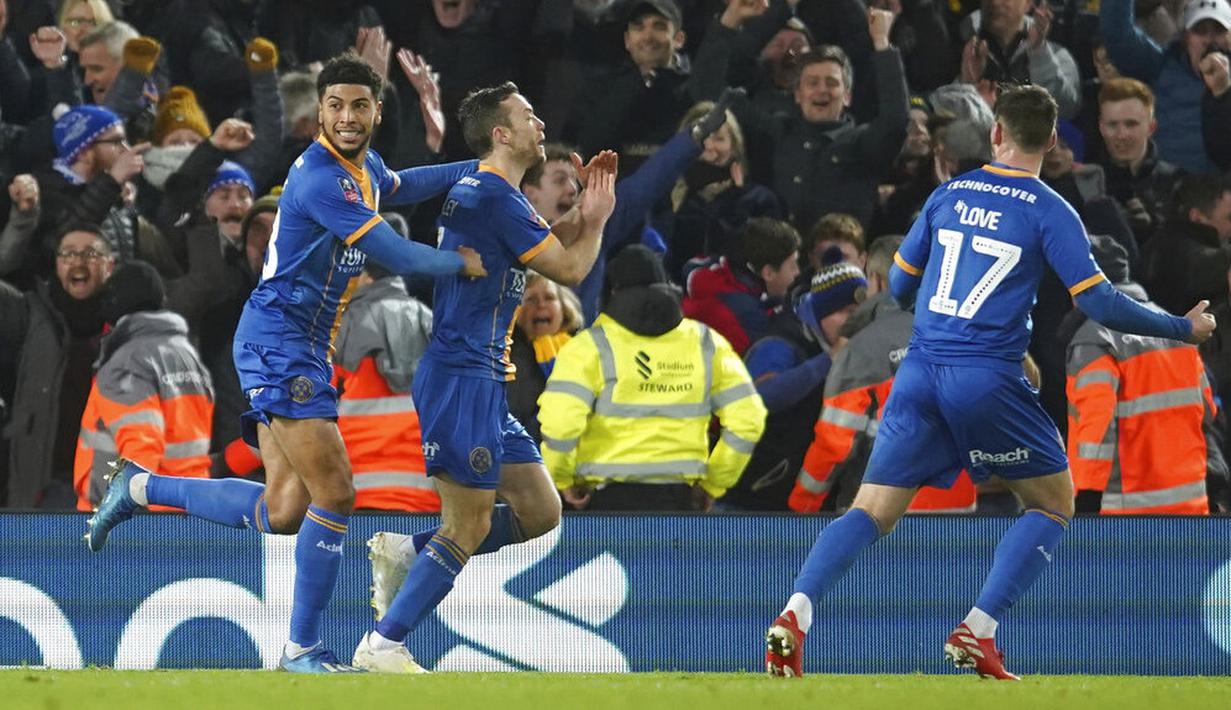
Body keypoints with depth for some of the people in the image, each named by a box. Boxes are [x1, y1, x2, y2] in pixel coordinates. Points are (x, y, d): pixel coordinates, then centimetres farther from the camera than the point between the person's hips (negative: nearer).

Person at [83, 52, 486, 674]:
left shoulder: (363, 168, 13)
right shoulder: (321, 179, -19)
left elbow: (397, 186, 39)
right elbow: (398, 257, -20)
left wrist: (475, 168, 33)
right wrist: (462, 262, -4)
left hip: (305, 351, 10)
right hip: (277, 341, -10)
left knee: (282, 513, 7)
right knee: (334, 493, -16)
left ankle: (140, 487, 22)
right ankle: (303, 649, -9)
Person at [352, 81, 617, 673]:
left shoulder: (484, 192, 16)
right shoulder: (494, 196, -15)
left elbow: (548, 243, 33)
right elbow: (569, 269, -10)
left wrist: (584, 209, 16)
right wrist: (597, 218, 8)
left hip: (482, 383, 10)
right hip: (462, 378, -10)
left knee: (539, 512, 9)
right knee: (468, 528, -9)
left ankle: (409, 555, 11)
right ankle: (382, 645, -7)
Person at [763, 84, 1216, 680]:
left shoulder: (949, 194, 11)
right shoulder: (1048, 212, -2)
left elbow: (900, 285, 19)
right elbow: (1099, 302, -7)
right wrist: (1184, 329, 6)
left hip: (920, 371, 4)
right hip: (988, 380, -4)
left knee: (873, 512, 2)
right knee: (1054, 503, 14)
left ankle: (796, 612, -23)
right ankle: (977, 632, -1)